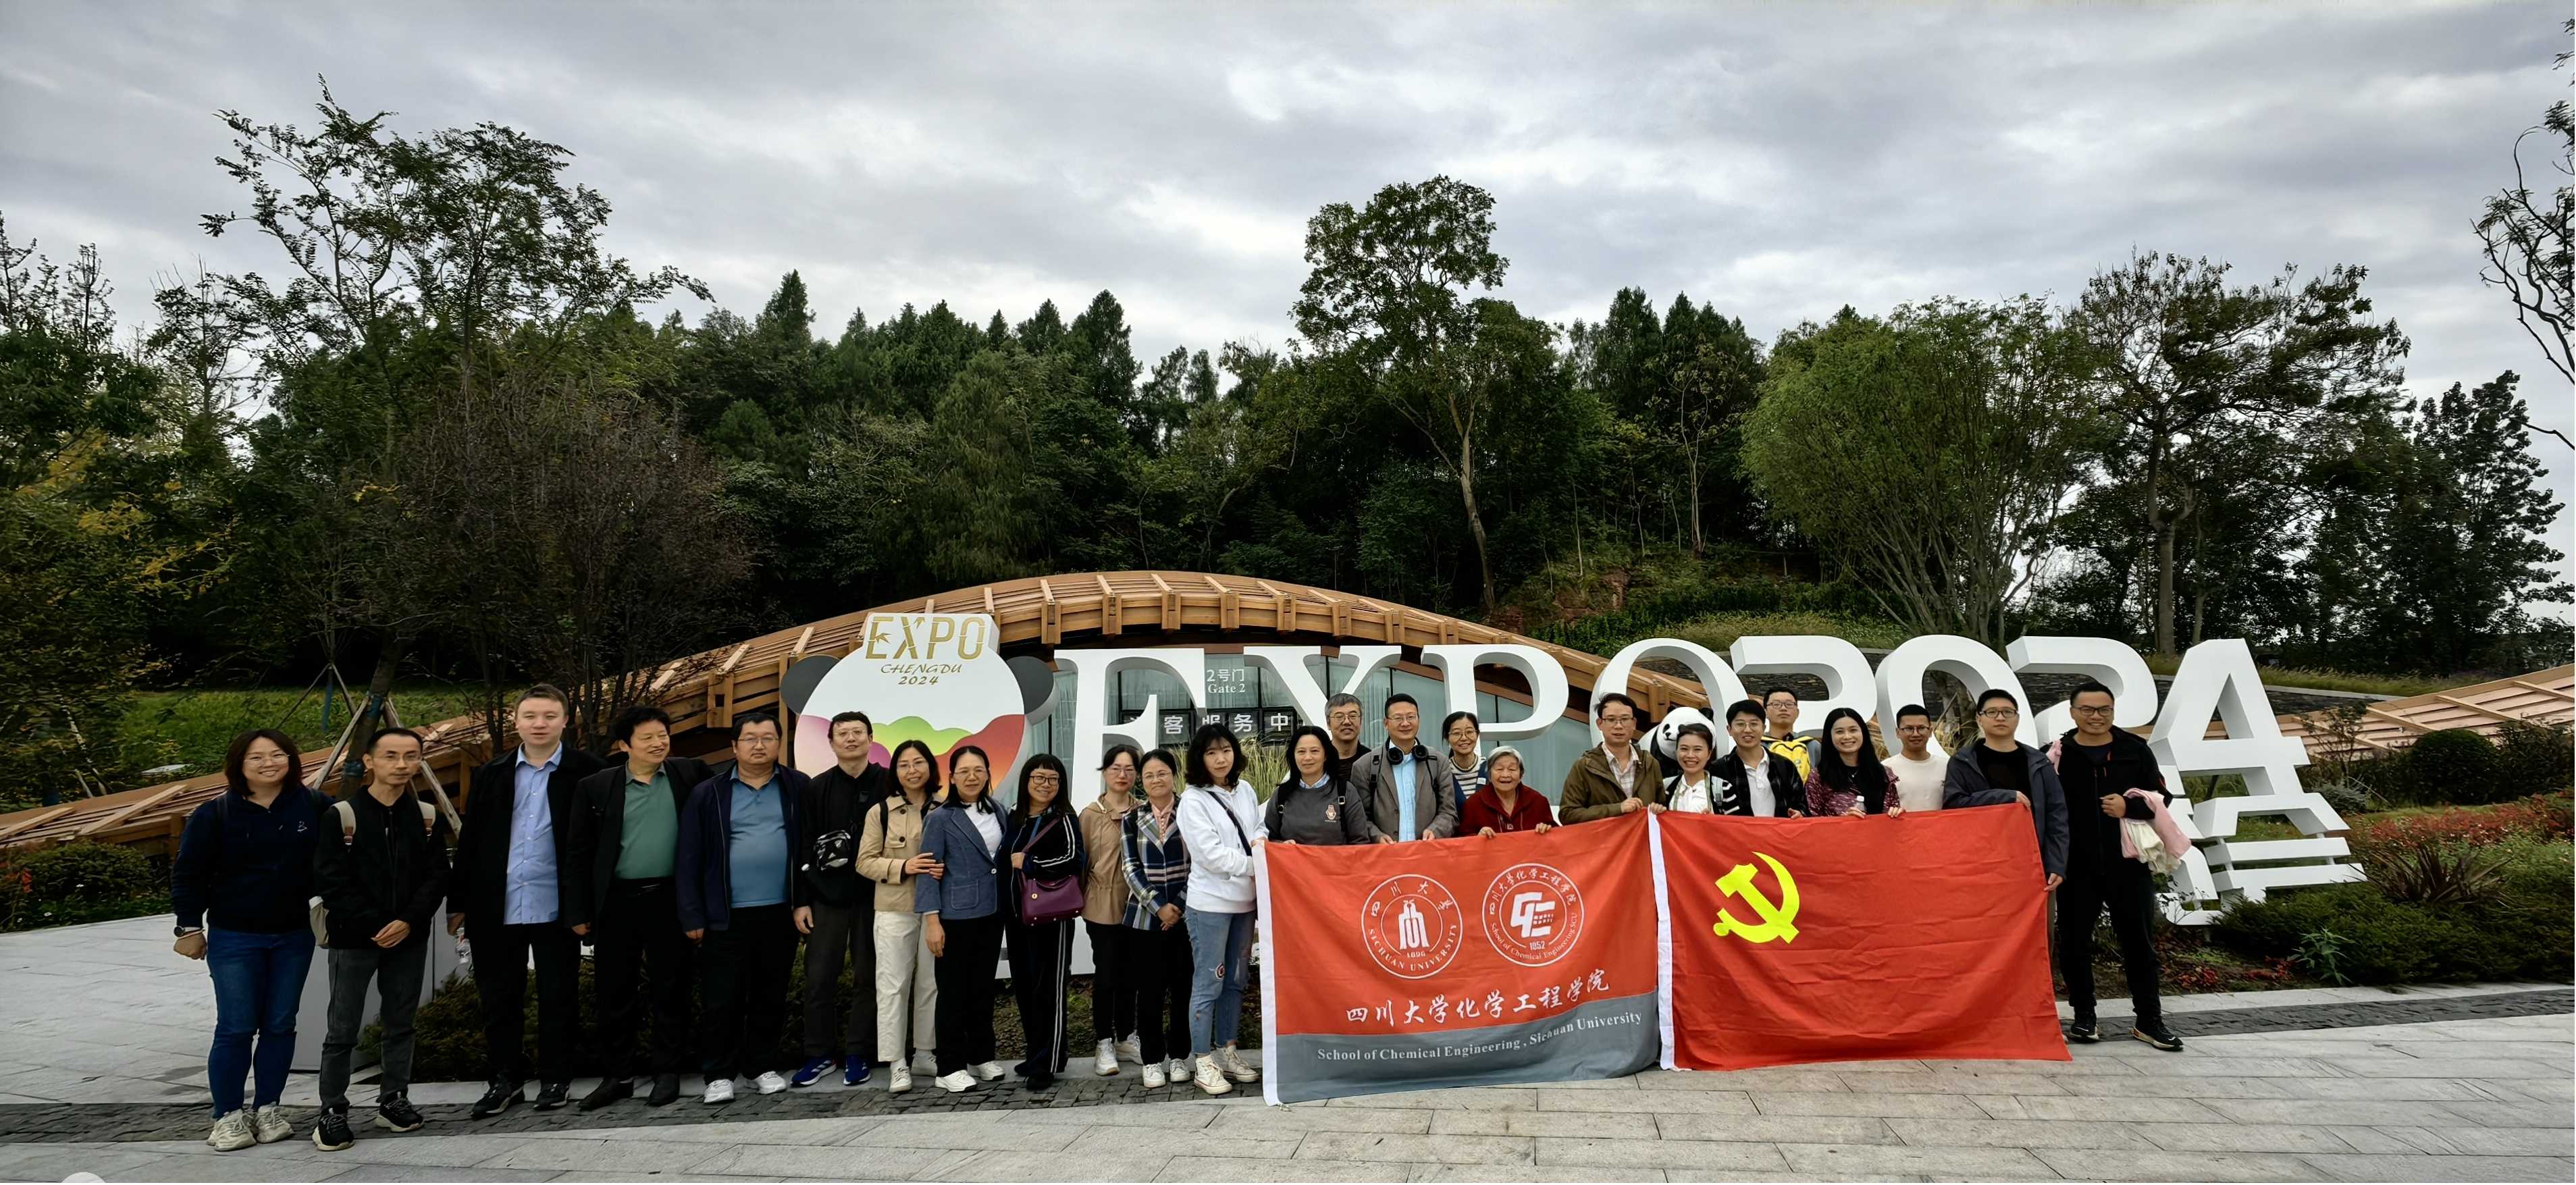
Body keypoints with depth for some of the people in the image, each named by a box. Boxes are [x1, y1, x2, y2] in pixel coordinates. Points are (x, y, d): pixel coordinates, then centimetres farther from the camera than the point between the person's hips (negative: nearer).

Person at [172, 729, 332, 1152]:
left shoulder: (315, 807, -2)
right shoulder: (215, 814, -6)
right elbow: (189, 872, -1)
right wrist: (190, 926, -2)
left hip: (294, 938, 2)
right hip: (235, 939, -2)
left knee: (280, 1025, 9)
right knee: (236, 1029, -1)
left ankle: (268, 1108, 21)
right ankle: (228, 1116, 13)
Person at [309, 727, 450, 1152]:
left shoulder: (426, 816, 4)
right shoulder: (342, 815, -7)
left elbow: (437, 877, 3)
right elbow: (331, 882, -8)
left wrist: (408, 921, -12)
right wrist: (373, 926, -13)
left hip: (409, 939, 3)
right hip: (354, 939, -3)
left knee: (400, 1024, 11)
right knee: (343, 1031, 1)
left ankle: (393, 1101, 23)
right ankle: (332, 1112, 11)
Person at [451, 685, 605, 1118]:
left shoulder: (587, 772, -3)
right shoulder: (491, 774, 8)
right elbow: (469, 843, 10)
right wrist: (459, 903, 7)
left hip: (556, 909, -3)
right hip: (496, 910, 3)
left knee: (558, 997, 7)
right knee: (499, 999, 10)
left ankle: (555, 1079, 20)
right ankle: (505, 1079, 24)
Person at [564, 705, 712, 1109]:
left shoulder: (689, 774, 2)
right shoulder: (595, 787, 2)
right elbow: (578, 854, 4)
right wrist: (579, 912, 0)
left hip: (670, 899, 0)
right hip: (616, 902, 0)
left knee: (671, 988, 6)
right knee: (616, 991, 8)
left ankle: (666, 1071, 20)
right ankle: (618, 1075, 21)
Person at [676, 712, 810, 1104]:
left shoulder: (799, 789, 4)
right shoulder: (708, 795, 2)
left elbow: (812, 848, 3)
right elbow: (691, 859, 1)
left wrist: (804, 901, -3)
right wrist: (693, 916, -4)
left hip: (781, 914, 1)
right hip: (725, 917, -1)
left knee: (771, 997, 11)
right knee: (722, 1001, 1)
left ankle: (761, 1066, 24)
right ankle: (719, 1075, 13)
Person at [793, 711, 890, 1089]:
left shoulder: (888, 785, 1)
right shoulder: (817, 788, 6)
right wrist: (801, 899, -1)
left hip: (873, 896, -1)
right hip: (826, 895, 1)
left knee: (868, 977, 6)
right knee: (819, 977, 2)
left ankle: (858, 1054, 16)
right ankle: (820, 1054, 15)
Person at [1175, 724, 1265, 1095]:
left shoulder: (1245, 792, 8)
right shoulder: (1193, 800, -9)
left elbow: (1258, 828, 16)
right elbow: (1211, 854, -15)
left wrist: (1260, 840, -8)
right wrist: (1256, 865, -15)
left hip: (1243, 900, 6)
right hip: (1210, 903, -6)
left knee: (1236, 981, 13)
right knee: (1208, 984, -2)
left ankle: (1227, 1052, 25)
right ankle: (1203, 1063, 6)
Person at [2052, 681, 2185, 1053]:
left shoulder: (2135, 750, 5)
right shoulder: (2058, 754, 1)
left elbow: (2161, 797, 5)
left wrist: (2129, 806, -13)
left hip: (2128, 865, 1)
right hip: (2077, 869, 0)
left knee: (2139, 942, 7)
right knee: (2074, 944, 4)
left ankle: (2149, 1021, 17)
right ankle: (2084, 1019, 17)